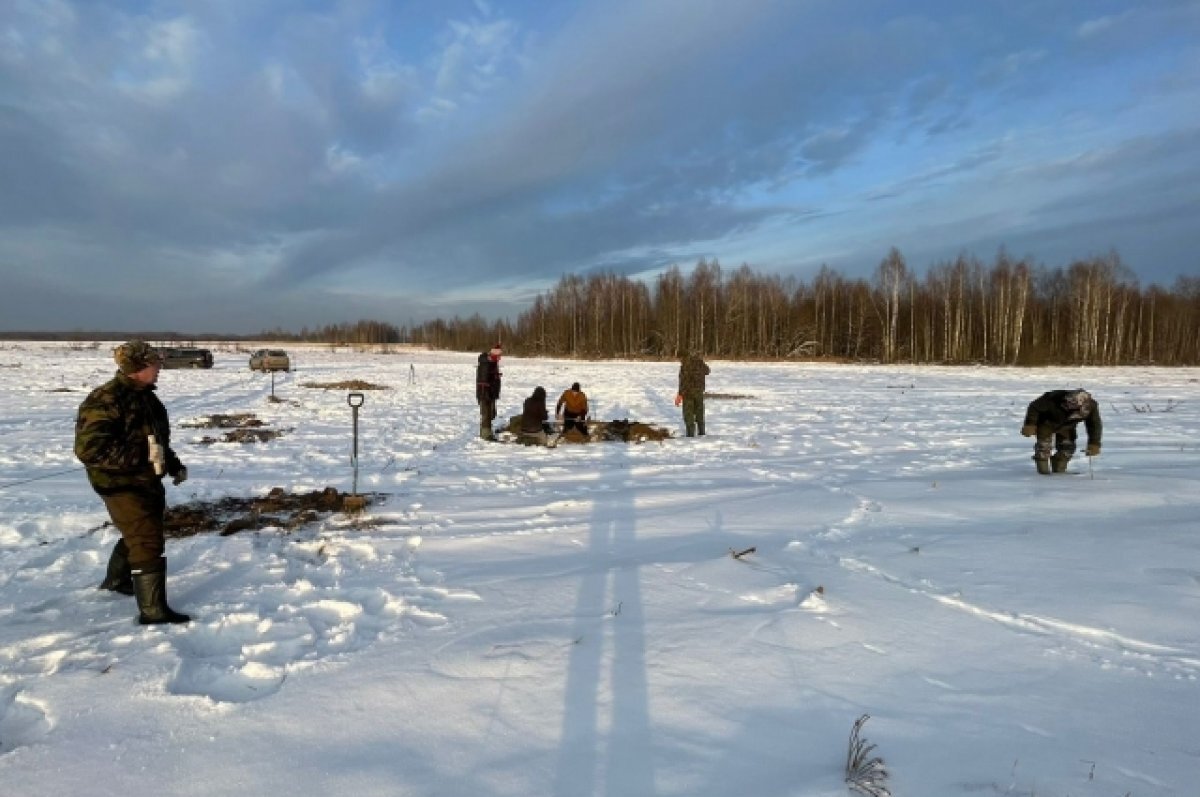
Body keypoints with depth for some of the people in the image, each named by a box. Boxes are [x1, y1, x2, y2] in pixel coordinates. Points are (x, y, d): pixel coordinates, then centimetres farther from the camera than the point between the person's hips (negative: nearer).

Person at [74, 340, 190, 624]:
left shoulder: (145, 396, 9)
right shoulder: (104, 402, -21)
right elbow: (89, 449, -28)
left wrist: (174, 465, 12)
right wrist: (141, 455, -30)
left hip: (148, 482, 10)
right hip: (122, 486, -10)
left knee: (138, 534, 26)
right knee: (149, 543, -10)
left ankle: (116, 579, 50)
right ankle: (153, 610, -3)